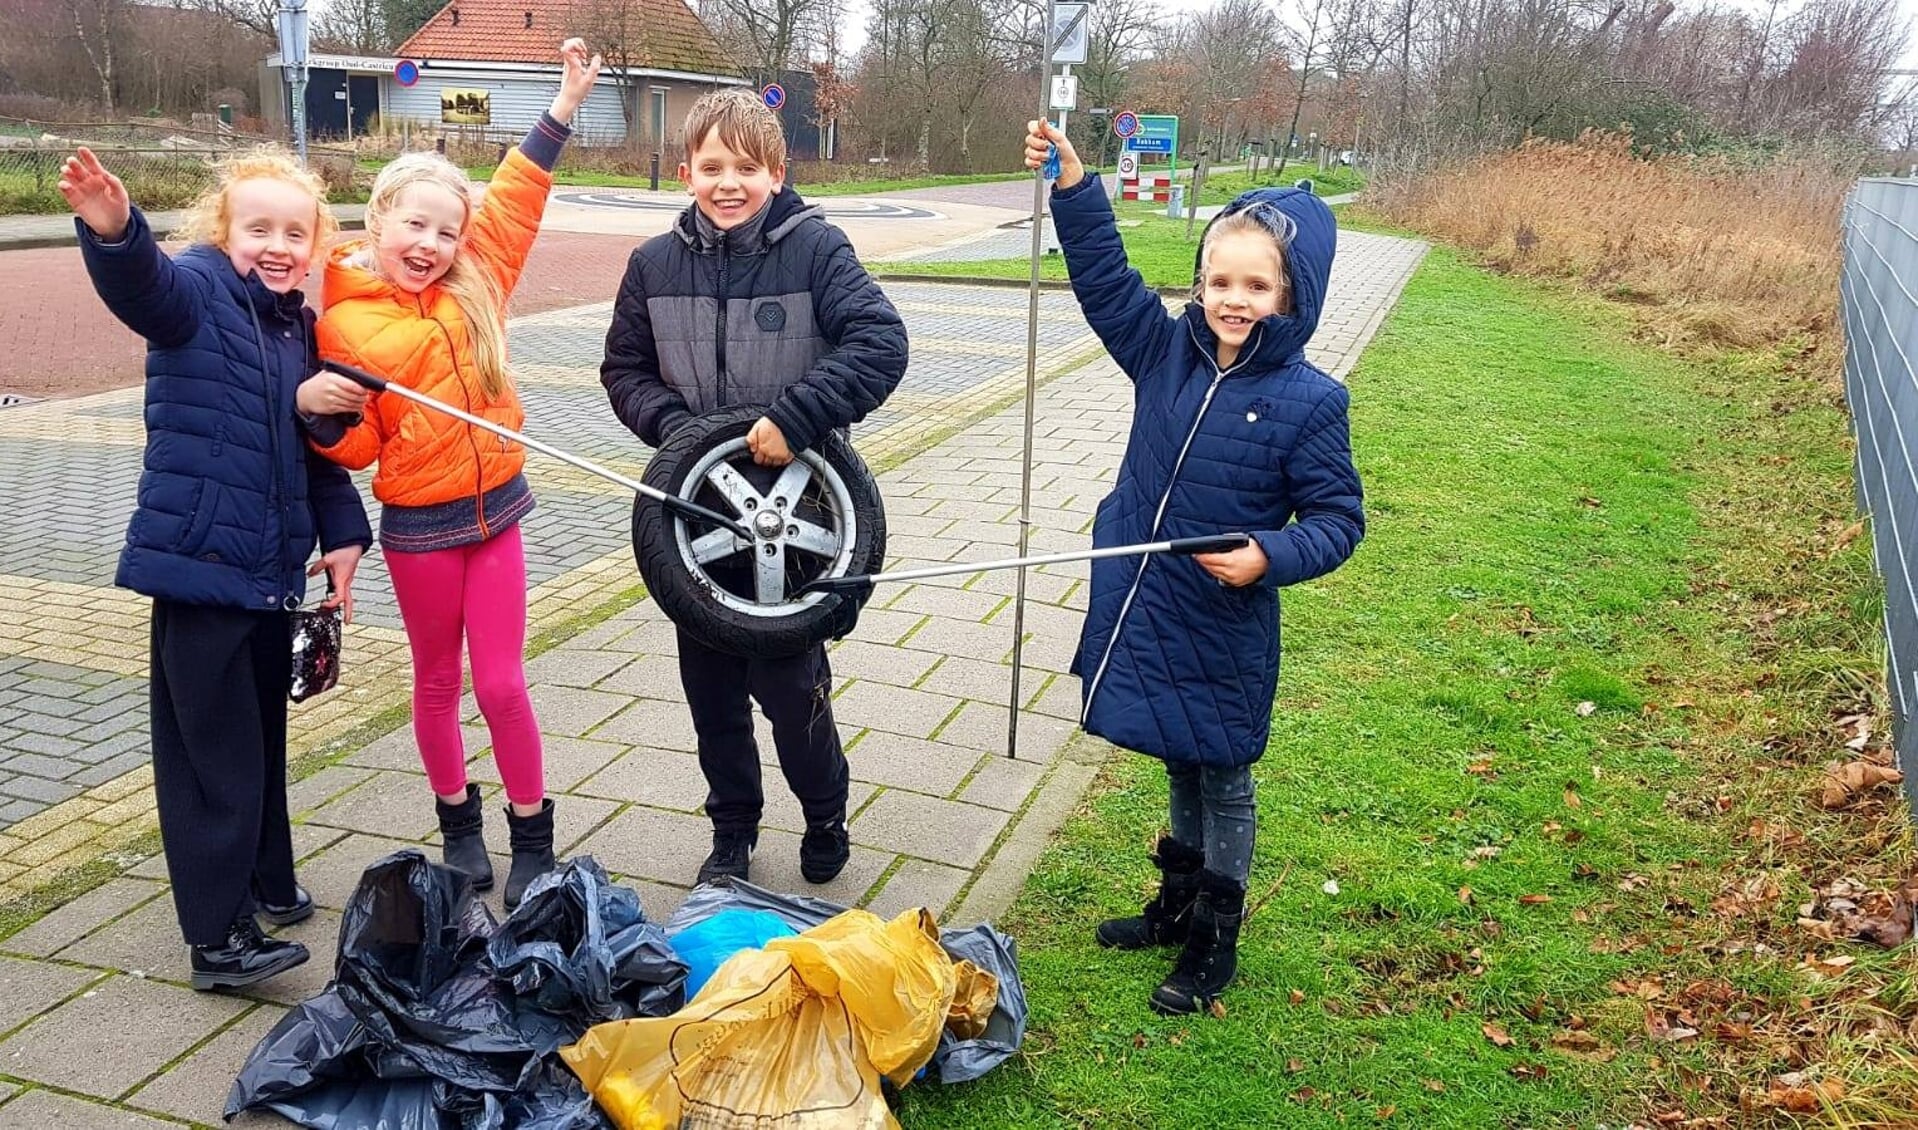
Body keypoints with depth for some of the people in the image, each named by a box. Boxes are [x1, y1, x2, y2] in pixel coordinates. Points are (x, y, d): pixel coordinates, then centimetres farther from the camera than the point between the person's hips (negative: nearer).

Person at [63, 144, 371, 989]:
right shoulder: (197, 291, -9)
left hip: (272, 569, 7)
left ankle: (264, 883, 37)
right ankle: (217, 937, 7)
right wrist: (111, 227, -53)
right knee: (214, 751, -2)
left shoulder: (300, 326, 11)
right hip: (199, 562, -7)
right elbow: (141, 283, -33)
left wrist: (342, 533, 9)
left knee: (263, 735, 20)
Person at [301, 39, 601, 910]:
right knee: (438, 683, 14)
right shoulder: (345, 324, -7)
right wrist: (326, 412, -23)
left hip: (495, 510, 2)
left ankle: (532, 836, 19)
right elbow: (354, 446, -1)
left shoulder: (474, 286, 1)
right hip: (417, 526, -2)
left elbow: (513, 201, 5)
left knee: (503, 684, 4)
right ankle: (458, 822, 34)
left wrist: (564, 107, 2)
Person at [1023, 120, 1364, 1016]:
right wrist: (1073, 188, -11)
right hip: (1143, 609, 5)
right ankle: (1178, 902, 42)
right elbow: (1105, 277, 0)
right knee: (1180, 767, 23)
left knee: (1222, 776, 12)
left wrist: (1270, 557, -27)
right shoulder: (1166, 351, 0)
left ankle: (1214, 941, 29)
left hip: (1223, 629, -5)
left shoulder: (1308, 401, -14)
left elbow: (1338, 517, -10)